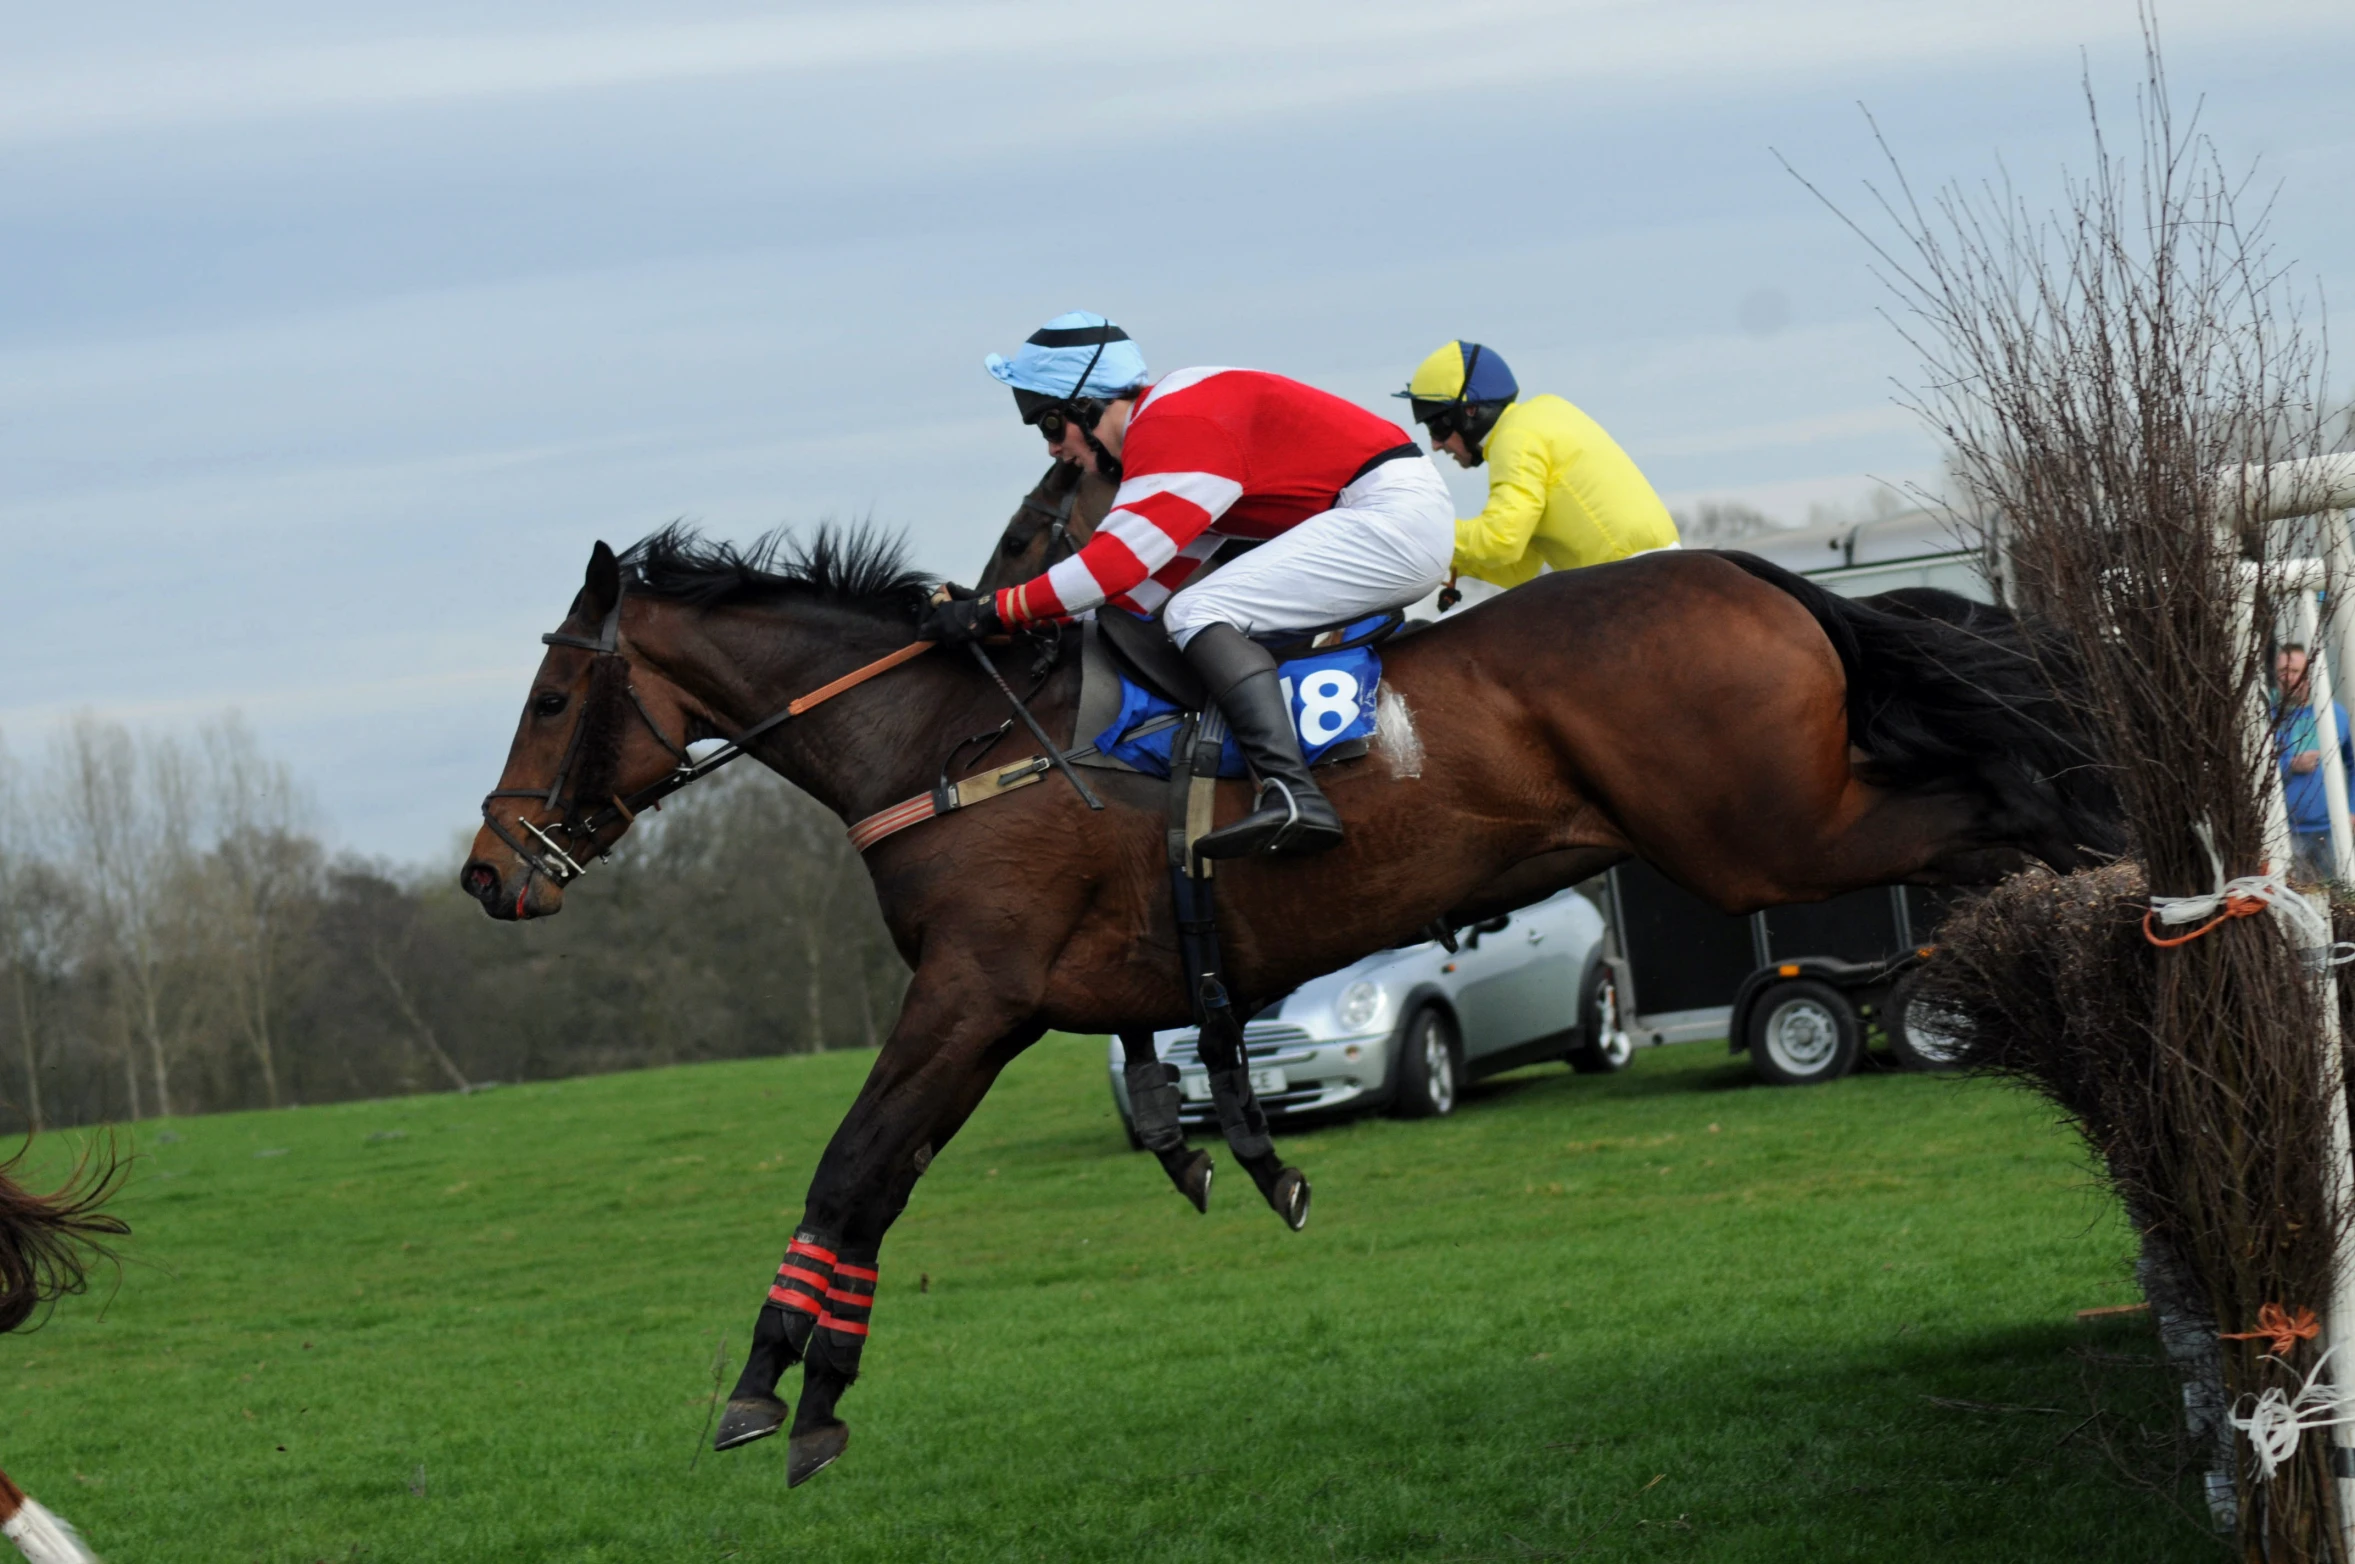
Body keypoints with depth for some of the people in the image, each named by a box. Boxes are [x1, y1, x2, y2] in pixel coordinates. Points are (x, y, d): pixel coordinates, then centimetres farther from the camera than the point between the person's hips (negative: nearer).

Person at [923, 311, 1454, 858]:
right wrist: (1047, 618, 7)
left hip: (1392, 514, -11)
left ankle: (1293, 794, -34)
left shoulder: (1173, 428, -14)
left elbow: (1119, 561, -19)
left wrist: (993, 612, -14)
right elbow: (1152, 585, 15)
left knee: (1197, 614, -19)